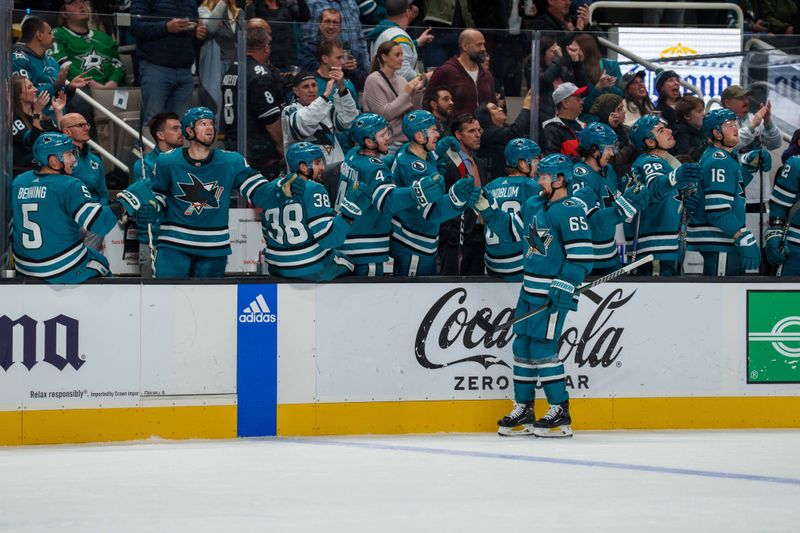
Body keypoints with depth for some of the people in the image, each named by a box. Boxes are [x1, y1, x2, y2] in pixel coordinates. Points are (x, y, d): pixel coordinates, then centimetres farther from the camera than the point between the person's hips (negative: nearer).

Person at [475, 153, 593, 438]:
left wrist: (563, 288, -21)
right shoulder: (533, 206, 13)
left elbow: (581, 256, -18)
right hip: (530, 290, 9)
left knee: (542, 348, -10)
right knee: (522, 346, 9)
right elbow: (510, 230, 25)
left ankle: (560, 413, -3)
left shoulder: (570, 211, -14)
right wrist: (484, 207, 16)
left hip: (553, 293, -9)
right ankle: (523, 410, 18)